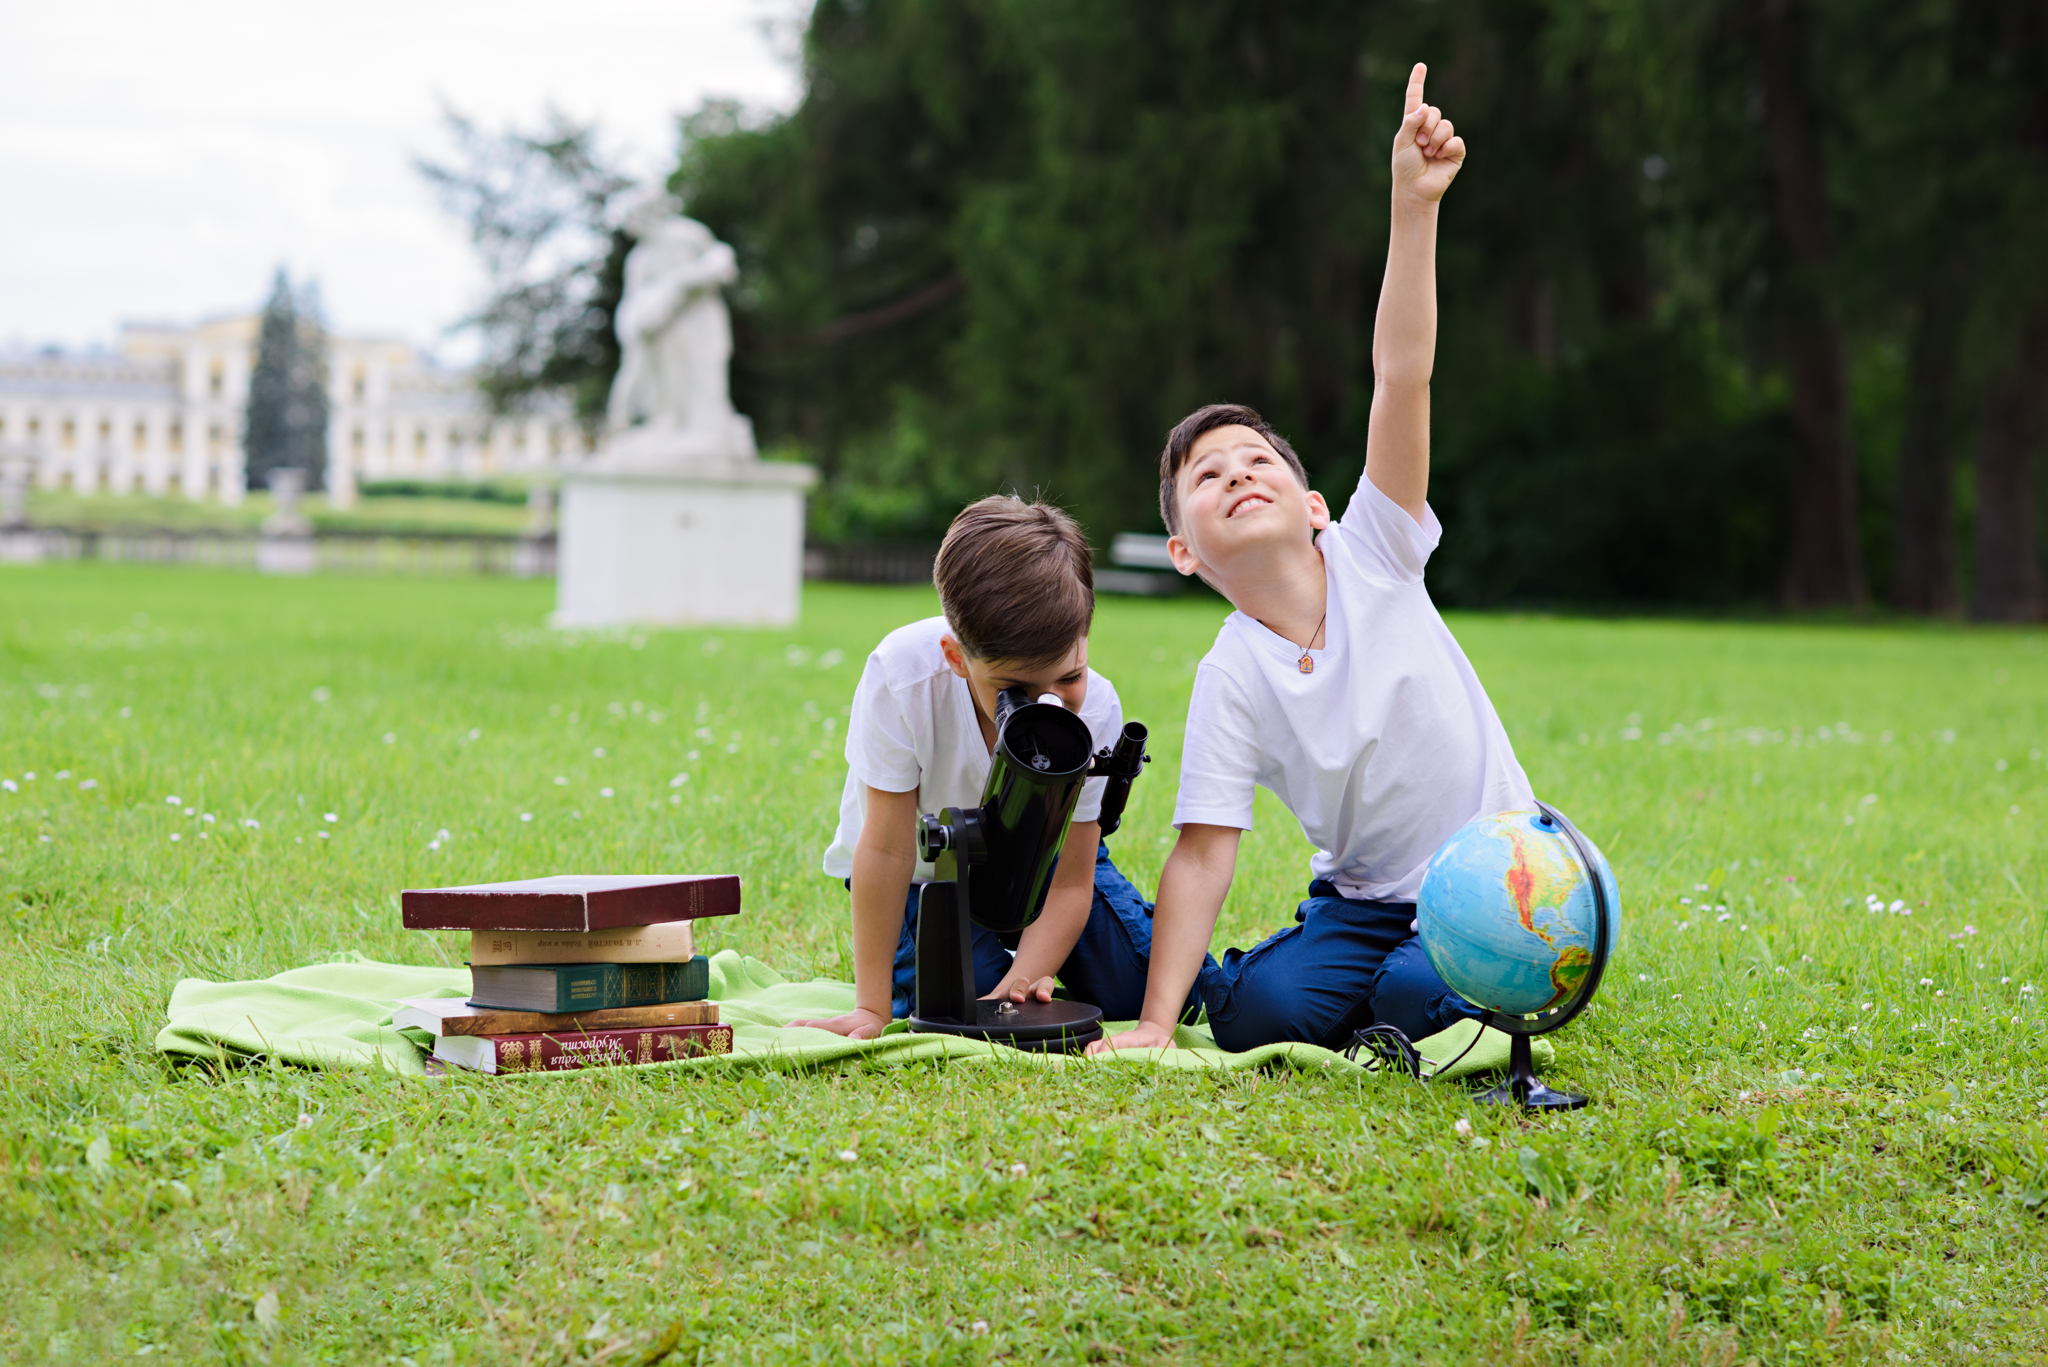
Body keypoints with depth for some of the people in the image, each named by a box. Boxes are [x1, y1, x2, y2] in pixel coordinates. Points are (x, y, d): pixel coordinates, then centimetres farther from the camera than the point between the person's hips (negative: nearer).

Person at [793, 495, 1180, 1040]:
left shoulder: (1093, 709, -29)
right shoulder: (903, 674, -38)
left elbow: (1071, 882, -20)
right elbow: (887, 850, -30)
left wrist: (1018, 986, -36)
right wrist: (872, 1008, -27)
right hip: (927, 866, -2)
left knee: (1138, 990, -13)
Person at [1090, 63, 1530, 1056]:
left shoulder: (1371, 553, -7)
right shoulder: (1231, 676, -8)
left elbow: (1402, 378, -17)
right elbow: (1202, 854, -13)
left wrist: (1414, 208, -26)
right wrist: (1154, 1022, -23)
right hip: (1362, 896, 0)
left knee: (1419, 996, -29)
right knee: (1259, 1011, -27)